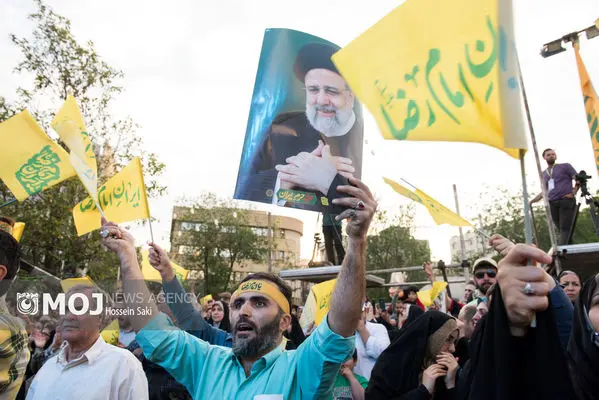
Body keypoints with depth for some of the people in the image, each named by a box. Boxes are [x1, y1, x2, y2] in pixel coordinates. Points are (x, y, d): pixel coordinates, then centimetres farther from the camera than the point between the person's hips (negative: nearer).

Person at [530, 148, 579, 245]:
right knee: (561, 230, -1)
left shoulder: (565, 166, 11)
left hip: (566, 201, -5)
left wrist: (573, 193, -7)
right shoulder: (544, 174, 23)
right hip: (552, 204, 5)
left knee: (565, 229, -15)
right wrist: (532, 201, 21)